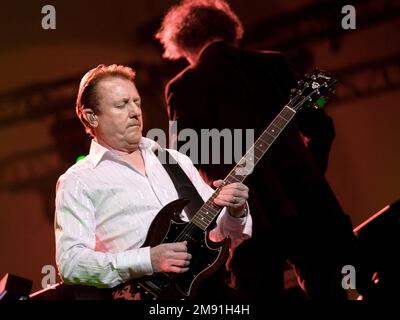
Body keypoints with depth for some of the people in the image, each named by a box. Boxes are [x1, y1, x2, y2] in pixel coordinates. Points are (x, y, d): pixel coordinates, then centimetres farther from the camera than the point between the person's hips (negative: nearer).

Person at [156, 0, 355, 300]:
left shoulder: (183, 86, 4)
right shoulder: (273, 63, 12)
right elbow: (320, 126, 11)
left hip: (250, 218, -2)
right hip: (308, 206, 3)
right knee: (327, 292, 10)